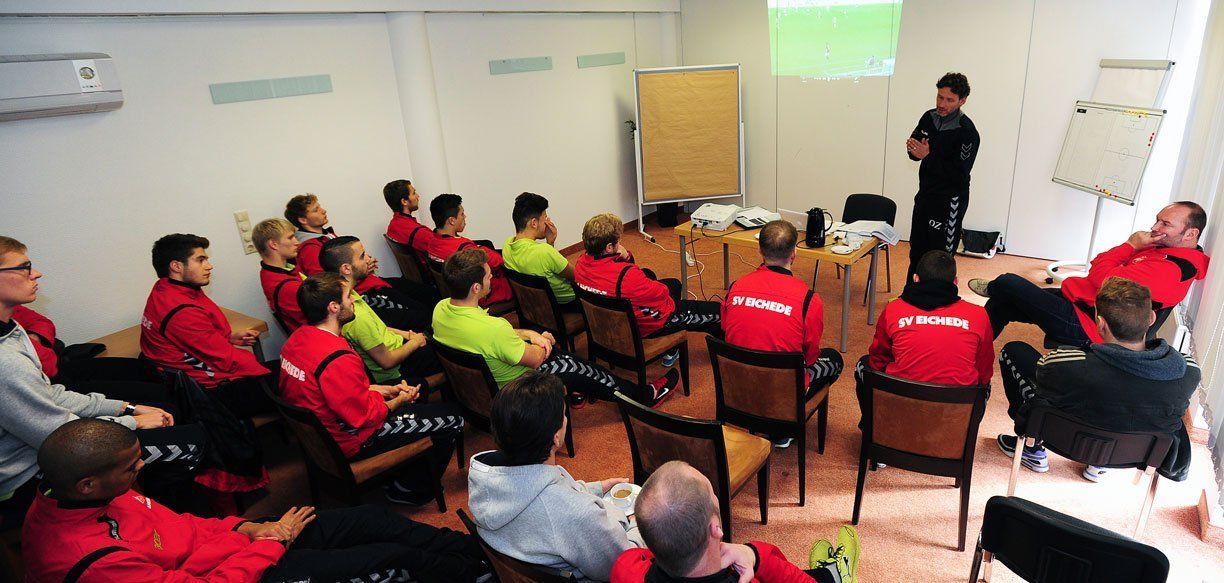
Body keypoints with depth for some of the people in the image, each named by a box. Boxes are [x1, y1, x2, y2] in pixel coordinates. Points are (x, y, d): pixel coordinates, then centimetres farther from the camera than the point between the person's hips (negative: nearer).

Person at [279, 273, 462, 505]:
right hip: (351, 442, -10)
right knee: (453, 417, -4)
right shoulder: (338, 360, -34)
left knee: (415, 387, 24)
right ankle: (409, 489, 15)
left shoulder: (298, 338, -2)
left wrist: (388, 390, 3)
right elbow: (366, 416, -25)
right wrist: (398, 401, -6)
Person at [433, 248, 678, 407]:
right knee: (578, 369, 9)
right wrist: (543, 341, -1)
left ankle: (574, 390, 44)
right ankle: (645, 395, 29)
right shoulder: (491, 328, -39)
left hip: (475, 382, 7)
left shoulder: (440, 309, -13)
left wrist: (528, 334, -5)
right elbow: (535, 360, -23)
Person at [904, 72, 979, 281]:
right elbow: (915, 151, 11)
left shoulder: (967, 131, -18)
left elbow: (960, 172, -22)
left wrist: (928, 156, -28)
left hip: (949, 200, -7)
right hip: (925, 193, 7)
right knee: (917, 250, 19)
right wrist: (913, 148, -14)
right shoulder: (929, 117, 2)